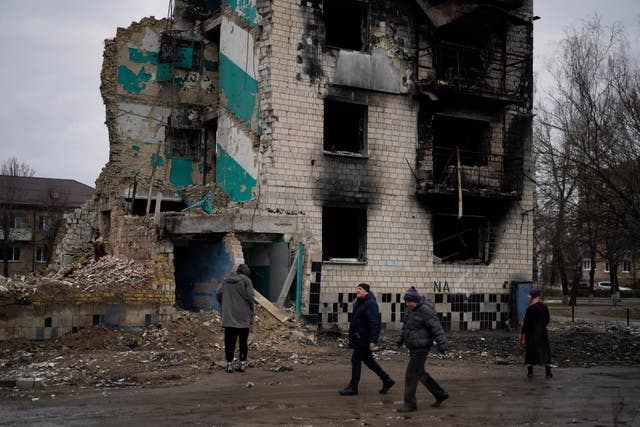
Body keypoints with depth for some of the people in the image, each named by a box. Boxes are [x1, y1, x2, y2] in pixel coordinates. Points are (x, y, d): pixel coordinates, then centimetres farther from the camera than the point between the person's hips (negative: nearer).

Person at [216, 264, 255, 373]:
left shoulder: (226, 280, 9)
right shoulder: (246, 281, -5)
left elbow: (218, 295, 9)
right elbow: (250, 297, -11)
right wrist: (251, 314, -3)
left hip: (228, 317, 3)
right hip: (243, 317, -3)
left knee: (229, 341, 7)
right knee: (243, 341, 7)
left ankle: (229, 364, 7)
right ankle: (242, 363, 8)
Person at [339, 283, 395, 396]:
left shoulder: (370, 304, -18)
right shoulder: (359, 303, 13)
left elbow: (375, 323, -24)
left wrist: (373, 340, -28)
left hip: (364, 339, -10)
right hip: (359, 338, 10)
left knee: (356, 360, -4)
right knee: (368, 359, 15)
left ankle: (353, 387, 6)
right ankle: (387, 381, 24)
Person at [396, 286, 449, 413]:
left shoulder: (425, 310, -21)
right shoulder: (411, 308, 6)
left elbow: (436, 328, -22)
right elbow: (406, 324, 20)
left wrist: (442, 344, -22)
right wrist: (401, 338, 20)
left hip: (421, 348, -9)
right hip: (413, 347, 9)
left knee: (411, 375, -5)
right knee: (420, 373, 17)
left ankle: (410, 404, 4)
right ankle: (440, 394, 30)